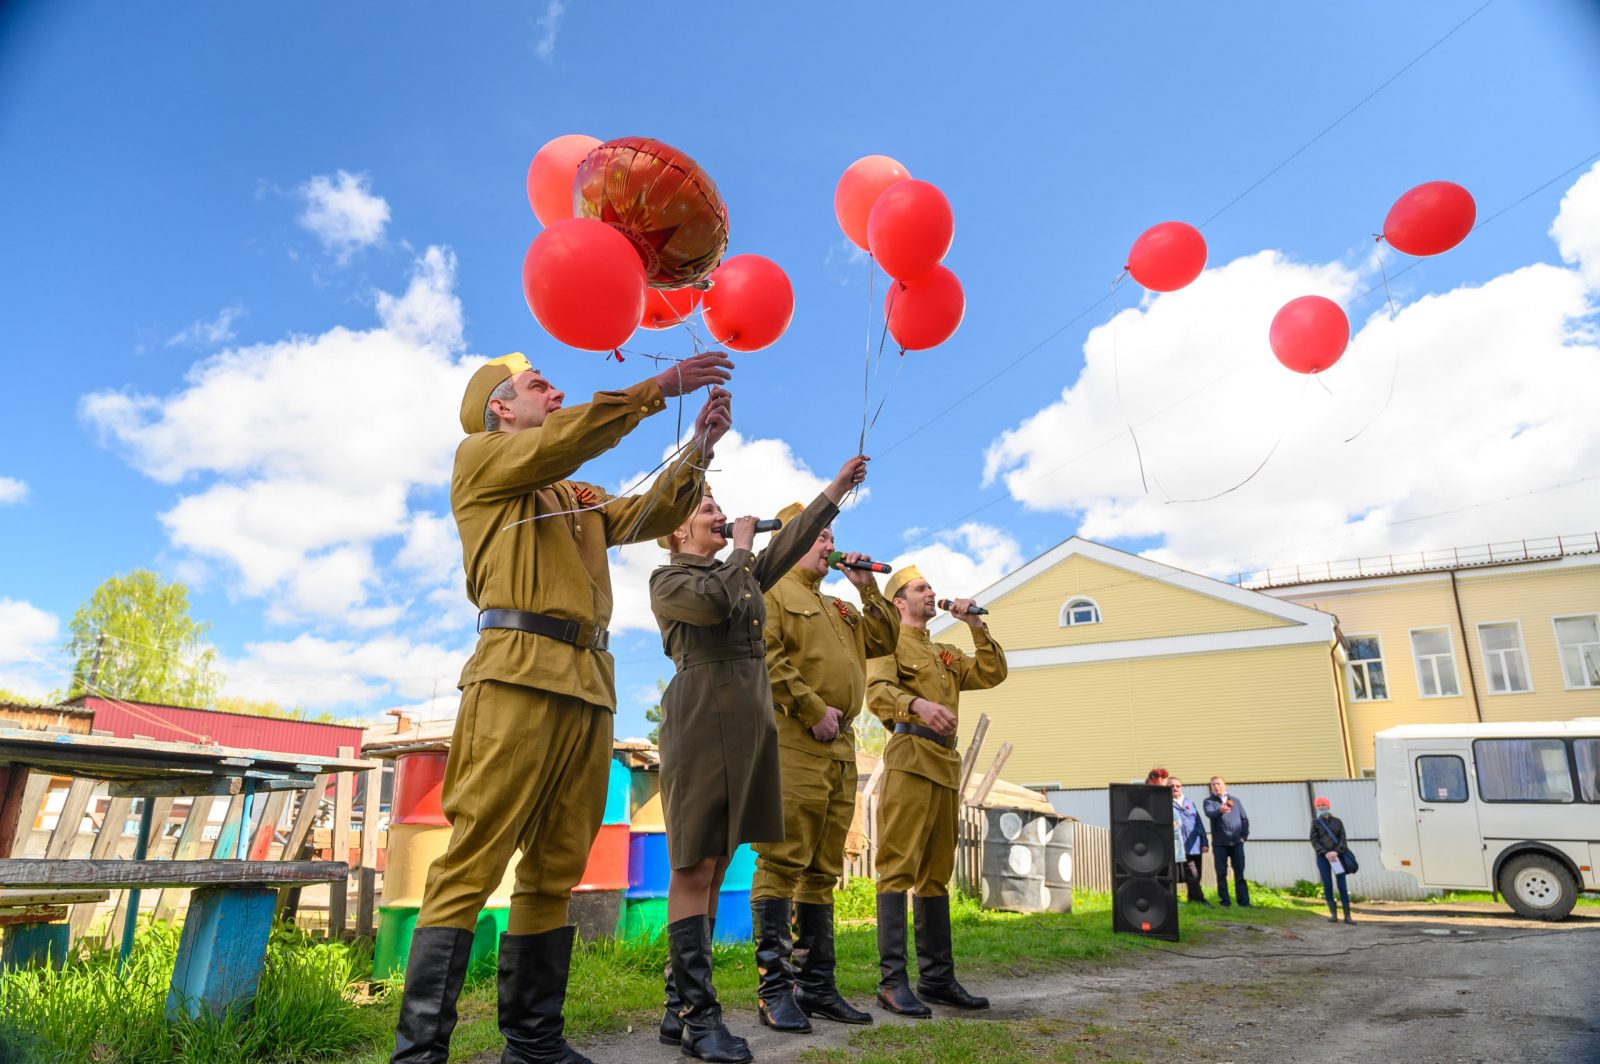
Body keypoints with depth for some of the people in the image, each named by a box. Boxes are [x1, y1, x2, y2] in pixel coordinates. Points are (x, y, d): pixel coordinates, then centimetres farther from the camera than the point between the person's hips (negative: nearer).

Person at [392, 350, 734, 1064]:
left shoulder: (577, 496, 30)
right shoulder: (479, 457, 10)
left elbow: (650, 516, 21)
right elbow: (563, 441, -6)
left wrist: (698, 449, 8)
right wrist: (660, 386, -6)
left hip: (588, 687, 7)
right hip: (519, 672, -7)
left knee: (555, 870, 7)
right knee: (474, 863, -10)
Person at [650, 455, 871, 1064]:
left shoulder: (741, 574, 23)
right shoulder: (668, 579, 3)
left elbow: (792, 540, 19)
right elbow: (713, 601, -16)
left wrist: (838, 487, 17)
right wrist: (740, 547, -1)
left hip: (749, 723, 7)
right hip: (702, 719, -7)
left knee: (714, 864, 7)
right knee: (695, 866, -7)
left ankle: (680, 1008, 14)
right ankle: (698, 1014, -4)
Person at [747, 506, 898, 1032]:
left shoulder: (841, 608, 27)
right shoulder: (771, 592, 2)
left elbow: (885, 641, 23)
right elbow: (765, 657, -13)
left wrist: (866, 588, 15)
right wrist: (813, 709, -16)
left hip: (840, 750, 8)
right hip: (793, 744, -8)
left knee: (823, 870, 10)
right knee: (782, 862, -8)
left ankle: (816, 985, 16)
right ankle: (774, 989, -2)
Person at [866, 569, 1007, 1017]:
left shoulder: (945, 654, 27)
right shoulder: (890, 640, 4)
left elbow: (992, 674, 18)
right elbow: (878, 691, -14)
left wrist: (976, 626, 11)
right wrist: (917, 704, -34)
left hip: (946, 766, 8)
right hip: (910, 758, -8)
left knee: (936, 874, 9)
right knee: (899, 868, -10)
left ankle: (938, 978, 14)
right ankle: (892, 980, -9)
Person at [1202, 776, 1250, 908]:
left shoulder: (1235, 801, 13)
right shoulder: (1209, 801, 2)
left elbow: (1244, 819, 15)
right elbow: (1210, 813, -21)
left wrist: (1244, 835, 1)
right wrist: (1220, 811, -42)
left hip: (1237, 842, 2)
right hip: (1219, 844, -2)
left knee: (1239, 873, 3)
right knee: (1221, 873, 0)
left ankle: (1244, 901, 6)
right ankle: (1225, 902, 4)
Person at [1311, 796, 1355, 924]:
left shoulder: (1337, 821, 7)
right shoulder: (1316, 823, 5)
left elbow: (1343, 838, 2)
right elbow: (1314, 841, 0)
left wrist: (1336, 852, -12)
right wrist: (1325, 853, -11)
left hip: (1337, 856, 0)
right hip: (1323, 857, 0)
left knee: (1342, 885, -1)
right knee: (1327, 885, 0)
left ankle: (1347, 915, 2)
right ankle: (1333, 914, 6)